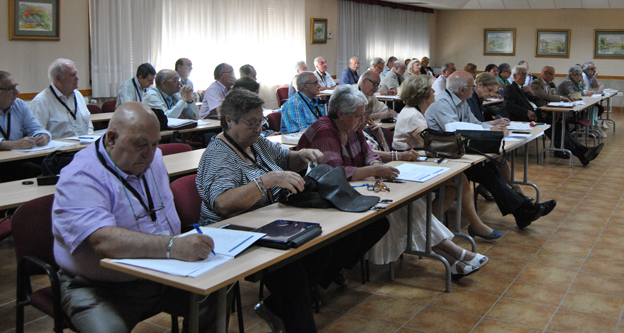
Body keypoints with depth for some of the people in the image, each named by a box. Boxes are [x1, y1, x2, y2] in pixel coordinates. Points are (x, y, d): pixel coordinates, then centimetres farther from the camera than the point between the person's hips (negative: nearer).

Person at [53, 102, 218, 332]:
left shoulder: (152, 159, 10)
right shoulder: (81, 178, -18)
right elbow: (104, 241, -33)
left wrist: (187, 244, 4)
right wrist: (173, 247, -41)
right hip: (100, 287, -6)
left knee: (217, 299, -9)